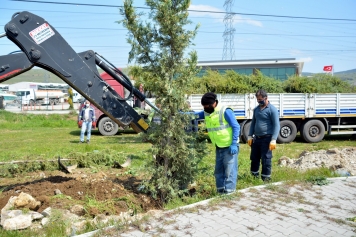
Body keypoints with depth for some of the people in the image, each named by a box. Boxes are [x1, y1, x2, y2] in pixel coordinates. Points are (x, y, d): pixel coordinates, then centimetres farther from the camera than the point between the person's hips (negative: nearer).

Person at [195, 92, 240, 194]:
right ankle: (220, 191, 28)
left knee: (229, 171, -3)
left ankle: (229, 193, 5)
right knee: (218, 171, 15)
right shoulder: (206, 113, 5)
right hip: (219, 147, 8)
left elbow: (236, 127, -16)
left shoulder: (225, 111, -17)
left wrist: (234, 144, -20)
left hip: (230, 146, -8)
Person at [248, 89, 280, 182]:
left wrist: (273, 140, -19)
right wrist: (250, 136, 14)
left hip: (267, 139, -6)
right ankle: (254, 176, 29)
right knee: (254, 158, 13)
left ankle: (266, 178, 11)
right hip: (256, 138, 7)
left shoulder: (272, 109, -8)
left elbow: (276, 125, -12)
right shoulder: (256, 109, 12)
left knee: (266, 159, -1)